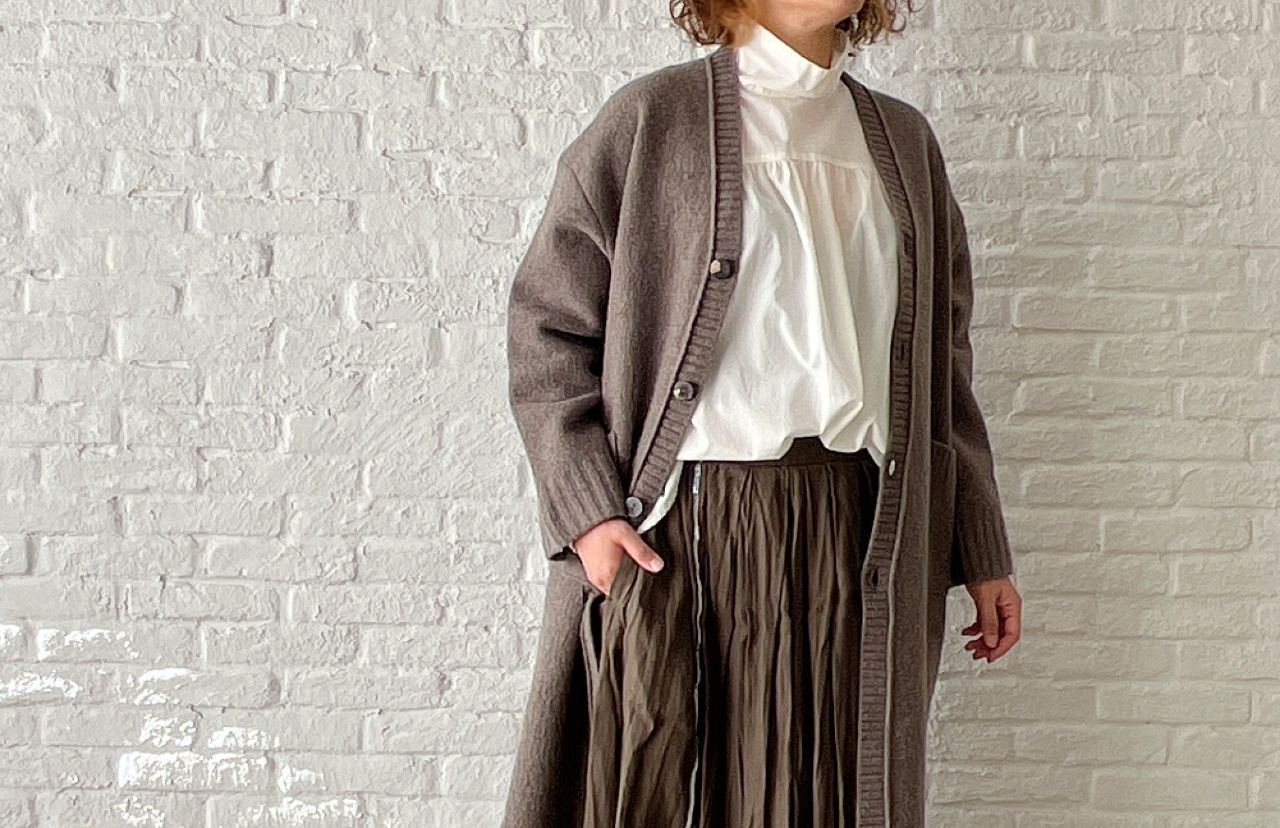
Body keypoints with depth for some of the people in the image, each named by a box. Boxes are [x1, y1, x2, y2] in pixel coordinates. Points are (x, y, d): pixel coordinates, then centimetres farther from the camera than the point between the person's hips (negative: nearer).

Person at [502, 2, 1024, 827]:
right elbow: (547, 326, 1)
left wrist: (982, 555, 12)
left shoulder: (905, 139, 16)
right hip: (685, 529, -3)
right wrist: (589, 511, -10)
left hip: (862, 534, 4)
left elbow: (943, 364, 16)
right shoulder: (653, 118, 2)